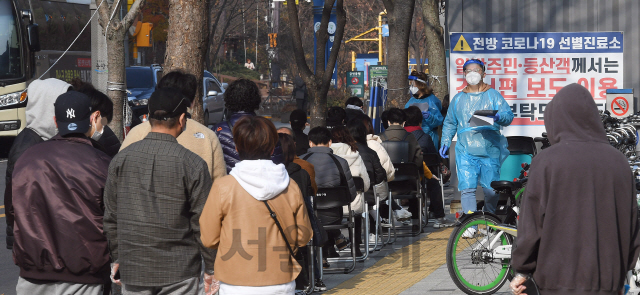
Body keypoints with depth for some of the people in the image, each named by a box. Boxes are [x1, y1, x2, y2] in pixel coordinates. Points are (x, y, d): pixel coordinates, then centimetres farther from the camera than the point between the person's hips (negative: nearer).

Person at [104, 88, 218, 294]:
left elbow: (110, 217, 8)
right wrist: (211, 269, 4)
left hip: (133, 270, 3)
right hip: (180, 271, -3)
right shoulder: (193, 164, -8)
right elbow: (204, 222, -5)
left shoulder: (121, 160, 2)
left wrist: (117, 258, 20)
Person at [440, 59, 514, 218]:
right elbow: (449, 123, 25)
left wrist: (500, 117, -23)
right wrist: (445, 142, 13)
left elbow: (509, 115, -1)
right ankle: (470, 226, -12)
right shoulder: (458, 99, 18)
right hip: (466, 152, 1)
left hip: (490, 151, -1)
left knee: (491, 191, -1)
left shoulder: (493, 95, 9)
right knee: (467, 189, -12)